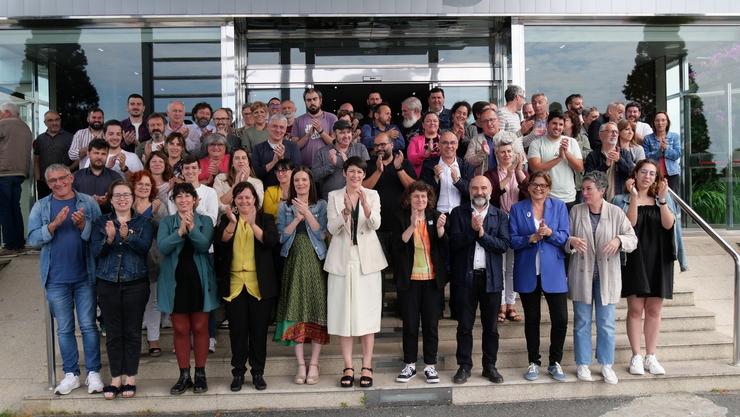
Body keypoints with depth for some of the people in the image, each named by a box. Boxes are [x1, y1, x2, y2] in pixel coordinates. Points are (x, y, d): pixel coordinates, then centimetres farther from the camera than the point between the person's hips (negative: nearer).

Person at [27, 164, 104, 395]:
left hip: (85, 276, -1)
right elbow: (33, 239, -5)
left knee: (88, 325, 3)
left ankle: (93, 372, 13)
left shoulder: (88, 203, 1)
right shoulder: (41, 207, 4)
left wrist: (83, 225, -20)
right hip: (56, 279, 1)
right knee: (64, 328, 9)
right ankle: (71, 374, 19)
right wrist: (54, 224, -18)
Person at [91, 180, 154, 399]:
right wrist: (109, 239, -22)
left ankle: (130, 378, 14)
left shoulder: (143, 222, 4)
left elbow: (144, 247, -12)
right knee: (113, 332, 6)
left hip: (135, 284, -1)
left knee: (132, 331, 4)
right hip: (108, 284, 1)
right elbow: (96, 251, -3)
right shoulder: (101, 222, 8)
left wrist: (127, 236, -29)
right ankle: (115, 378, 15)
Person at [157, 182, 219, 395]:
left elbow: (204, 245, -14)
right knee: (180, 330, 5)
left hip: (199, 280, -1)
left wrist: (192, 227, -27)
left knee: (200, 328, 5)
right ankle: (184, 376, 15)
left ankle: (200, 374, 16)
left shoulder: (205, 221, 2)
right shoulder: (167, 222, 4)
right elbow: (162, 247, -12)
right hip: (176, 281, 1)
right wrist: (180, 231, -25)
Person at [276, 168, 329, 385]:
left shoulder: (321, 205, 7)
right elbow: (282, 235, 2)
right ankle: (301, 364, 5)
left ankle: (314, 364, 4)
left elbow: (321, 233, -5)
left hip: (315, 263, -1)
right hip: (294, 263, 1)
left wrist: (307, 213, -15)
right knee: (295, 310, -3)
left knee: (317, 310, -3)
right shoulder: (285, 207, 11)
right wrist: (297, 218, -10)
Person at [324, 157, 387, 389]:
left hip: (366, 260, 0)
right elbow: (332, 229, -6)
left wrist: (364, 203, -27)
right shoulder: (334, 196, 4)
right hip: (342, 259, 0)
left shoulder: (372, 195, 4)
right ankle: (348, 367, 10)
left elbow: (375, 224, -11)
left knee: (367, 312, 1)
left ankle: (367, 367, 7)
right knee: (344, 312, 2)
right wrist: (346, 210, -23)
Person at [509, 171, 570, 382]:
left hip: (553, 272, 0)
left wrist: (550, 233, -20)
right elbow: (512, 240, -3)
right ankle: (533, 363, 23)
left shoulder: (559, 207, 4)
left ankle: (555, 362, 16)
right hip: (527, 273, 0)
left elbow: (565, 238, -1)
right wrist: (531, 238, -19)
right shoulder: (517, 209, 3)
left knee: (560, 319, -2)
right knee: (531, 319, 10)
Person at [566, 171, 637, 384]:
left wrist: (619, 240, -24)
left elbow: (632, 239, -2)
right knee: (582, 322, 9)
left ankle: (607, 365, 21)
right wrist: (571, 241, -18)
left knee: (607, 323, 6)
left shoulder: (616, 212, -3)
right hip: (581, 275, 1)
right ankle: (583, 364, 22)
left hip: (607, 276, -1)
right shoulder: (576, 211, 0)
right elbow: (564, 237, 5)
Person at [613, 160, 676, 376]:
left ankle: (651, 356, 14)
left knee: (654, 309, 5)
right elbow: (629, 224, -14)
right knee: (635, 308, -3)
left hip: (658, 259, 3)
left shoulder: (662, 199, 11)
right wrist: (634, 197, -19)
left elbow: (668, 224, -6)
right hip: (634, 259, -3)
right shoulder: (623, 200, 3)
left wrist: (662, 199, -16)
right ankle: (636, 356, 5)